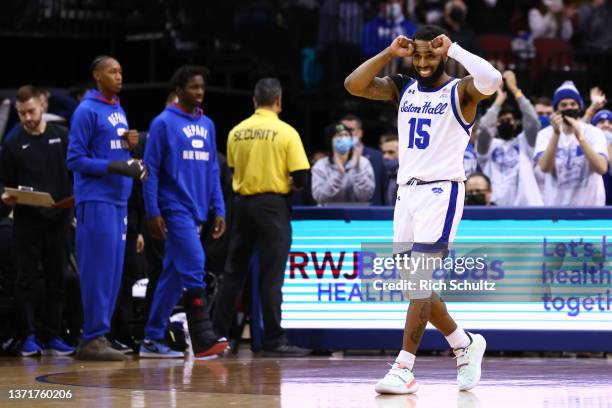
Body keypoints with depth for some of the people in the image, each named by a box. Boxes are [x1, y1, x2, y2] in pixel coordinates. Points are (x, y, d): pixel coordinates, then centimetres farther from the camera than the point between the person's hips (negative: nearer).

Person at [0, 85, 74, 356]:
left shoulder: (61, 137, 6)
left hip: (58, 220, 1)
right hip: (27, 221, -1)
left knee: (56, 280, 4)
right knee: (26, 280, -2)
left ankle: (51, 336, 10)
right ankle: (29, 337, 0)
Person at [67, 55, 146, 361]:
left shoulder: (119, 111, 18)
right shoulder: (87, 111, -6)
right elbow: (75, 160, -10)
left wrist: (129, 143, 2)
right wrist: (116, 167, -18)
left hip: (118, 201, 8)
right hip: (96, 201, -8)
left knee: (113, 272, 7)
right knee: (98, 271, -9)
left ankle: (96, 336, 12)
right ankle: (94, 338, -6)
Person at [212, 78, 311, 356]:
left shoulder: (236, 132, 4)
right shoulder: (286, 132, -8)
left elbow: (233, 169, 12)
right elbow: (300, 176, -10)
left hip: (242, 203, 4)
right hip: (272, 205, -4)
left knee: (233, 273, 12)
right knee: (271, 276, -2)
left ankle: (218, 333, 15)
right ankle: (273, 340, -2)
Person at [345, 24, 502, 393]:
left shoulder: (460, 91, -4)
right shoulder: (402, 88, 12)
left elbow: (492, 80, -26)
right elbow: (354, 85, 3)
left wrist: (453, 49, -17)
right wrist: (389, 54, -2)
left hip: (441, 192, -7)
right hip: (407, 191, 7)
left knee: (419, 279, -13)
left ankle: (404, 369, -13)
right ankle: (465, 344, 26)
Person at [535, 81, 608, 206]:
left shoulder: (594, 133, -6)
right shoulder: (545, 134, -3)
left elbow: (602, 168, -22)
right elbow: (545, 167, -19)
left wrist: (580, 137, -30)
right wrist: (556, 134, -30)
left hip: (590, 205, -1)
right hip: (555, 205, 1)